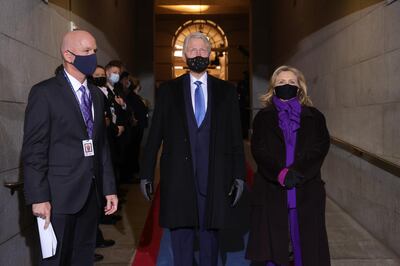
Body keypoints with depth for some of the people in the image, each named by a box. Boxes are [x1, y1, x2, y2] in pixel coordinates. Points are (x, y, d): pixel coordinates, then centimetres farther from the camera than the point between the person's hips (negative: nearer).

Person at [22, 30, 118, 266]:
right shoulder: (45, 92, -7)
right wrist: (39, 198, -15)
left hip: (91, 193, 6)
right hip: (60, 195, -6)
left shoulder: (97, 94, 13)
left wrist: (109, 189, 10)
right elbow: (34, 149, -11)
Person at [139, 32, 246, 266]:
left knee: (210, 237, 11)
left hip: (214, 178, 1)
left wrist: (239, 175, 2)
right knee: (181, 239, 8)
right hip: (178, 177, 0)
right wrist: (146, 174, 1)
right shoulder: (168, 90, 6)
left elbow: (236, 137, 5)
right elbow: (154, 136, 4)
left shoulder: (226, 91, 7)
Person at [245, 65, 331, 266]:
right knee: (273, 247, 3)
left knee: (306, 245, 2)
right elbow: (259, 150, -3)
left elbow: (320, 147, -2)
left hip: (306, 191, 1)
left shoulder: (314, 116, 11)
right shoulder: (263, 117, 10)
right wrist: (280, 174, -17)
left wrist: (296, 172, -15)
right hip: (272, 191, 0)